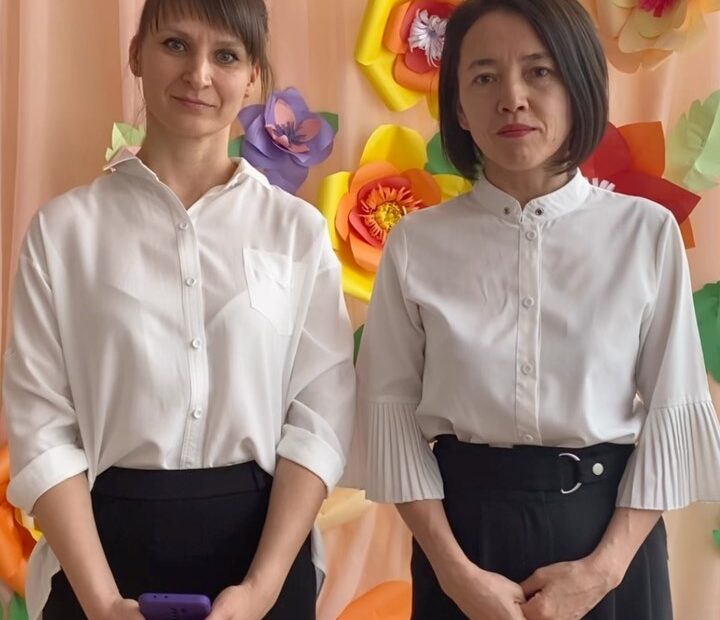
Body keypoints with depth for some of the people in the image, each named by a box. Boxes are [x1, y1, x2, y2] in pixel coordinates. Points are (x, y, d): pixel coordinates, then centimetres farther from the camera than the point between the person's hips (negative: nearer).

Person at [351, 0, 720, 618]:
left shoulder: (648, 232, -5)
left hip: (605, 526, 0)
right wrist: (455, 569, -11)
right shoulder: (417, 242, -4)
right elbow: (390, 406, -4)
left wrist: (604, 566, -10)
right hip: (467, 523, 0)